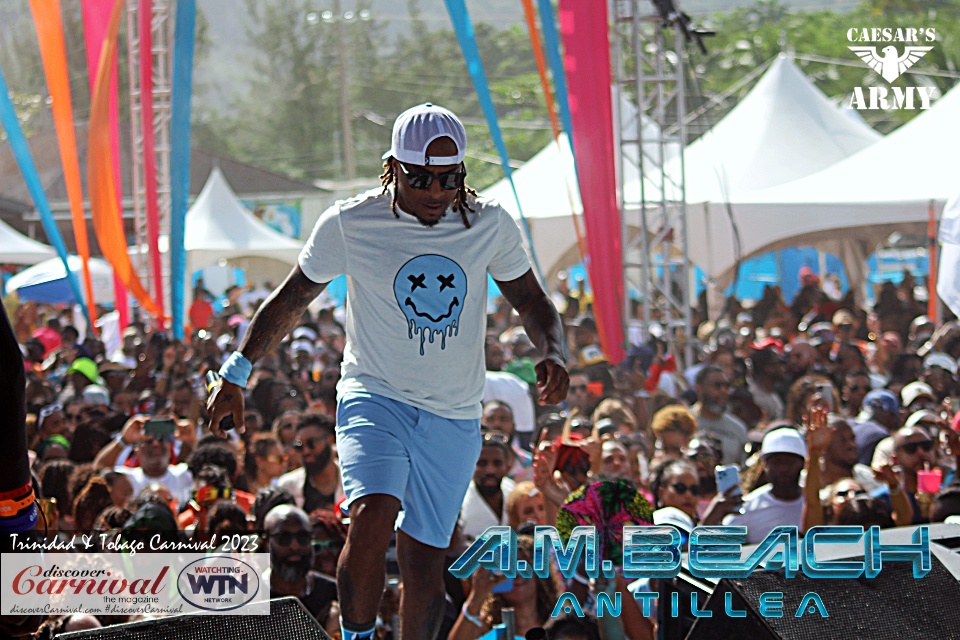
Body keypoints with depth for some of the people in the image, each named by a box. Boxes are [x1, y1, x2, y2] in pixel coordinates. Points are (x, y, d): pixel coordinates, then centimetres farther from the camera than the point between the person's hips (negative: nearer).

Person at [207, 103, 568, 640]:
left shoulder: (490, 225, -2)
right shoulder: (350, 223, -7)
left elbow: (531, 300, 12)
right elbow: (293, 299, 7)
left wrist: (554, 353, -8)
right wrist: (238, 372, 10)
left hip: (455, 417, 2)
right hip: (374, 395, -2)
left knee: (424, 561, 2)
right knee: (372, 516, -27)